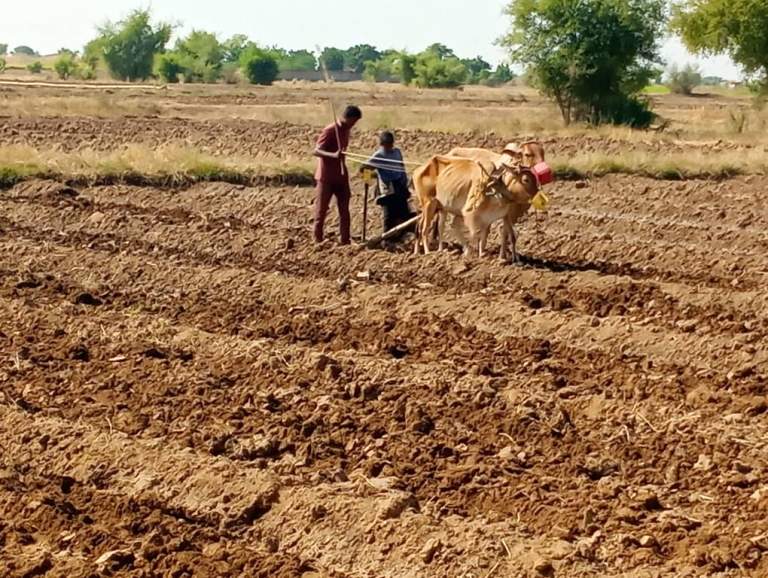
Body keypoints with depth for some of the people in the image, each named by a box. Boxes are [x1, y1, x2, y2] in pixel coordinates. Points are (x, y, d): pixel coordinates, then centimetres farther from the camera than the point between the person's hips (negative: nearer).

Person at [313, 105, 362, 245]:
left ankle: (345, 241, 6)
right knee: (321, 209, 3)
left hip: (341, 176, 7)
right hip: (326, 177, -7)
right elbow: (316, 151, -22)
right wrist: (333, 155, -39)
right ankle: (318, 239, 13)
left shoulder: (346, 130, 8)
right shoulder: (329, 131, -17)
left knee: (344, 209, 3)